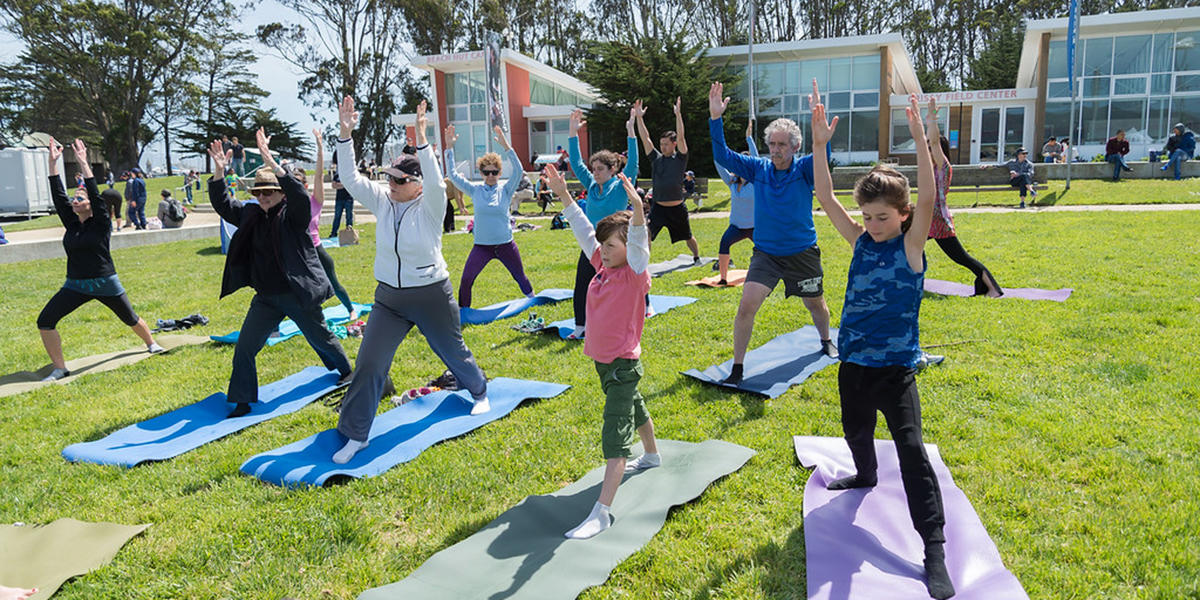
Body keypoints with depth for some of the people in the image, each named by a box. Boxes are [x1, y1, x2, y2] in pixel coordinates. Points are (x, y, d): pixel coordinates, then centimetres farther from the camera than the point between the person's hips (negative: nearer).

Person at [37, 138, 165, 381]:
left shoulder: (101, 224, -8)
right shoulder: (71, 223, 5)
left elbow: (96, 195, -19)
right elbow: (58, 196, 0)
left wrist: (83, 164, -22)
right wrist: (53, 163, -5)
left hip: (105, 283, -4)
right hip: (75, 285, 4)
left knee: (130, 318, 12)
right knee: (45, 321, -9)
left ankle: (151, 343, 41)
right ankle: (60, 368, 0)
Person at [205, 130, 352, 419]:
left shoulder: (293, 214, -12)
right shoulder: (251, 214, 6)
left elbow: (299, 195, -32)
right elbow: (223, 204, 5)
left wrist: (271, 163, -42)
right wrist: (218, 172, -12)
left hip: (299, 294, -5)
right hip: (266, 297, 5)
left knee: (321, 339, 15)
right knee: (244, 348, 0)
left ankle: (345, 371, 42)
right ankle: (243, 402, 11)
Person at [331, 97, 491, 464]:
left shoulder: (430, 207, -13)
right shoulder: (382, 202, -1)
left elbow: (435, 182, -34)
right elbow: (350, 178, -10)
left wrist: (422, 141, -42)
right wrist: (345, 136, -20)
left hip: (432, 296, -3)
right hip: (389, 299, 4)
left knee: (453, 352, 17)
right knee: (368, 364, -3)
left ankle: (479, 392, 48)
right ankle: (355, 435, 8)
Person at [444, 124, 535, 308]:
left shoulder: (506, 190, -2)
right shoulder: (475, 190, 2)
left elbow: (517, 171, -17)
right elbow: (453, 175, -4)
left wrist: (506, 146, -28)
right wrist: (449, 147, -13)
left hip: (506, 245, -1)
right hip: (481, 246, 1)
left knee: (520, 277, 15)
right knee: (466, 281, -5)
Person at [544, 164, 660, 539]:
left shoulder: (635, 274, -17)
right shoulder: (603, 266, 3)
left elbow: (638, 241, -35)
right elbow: (582, 229, 8)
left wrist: (637, 209, -51)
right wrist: (563, 195, 5)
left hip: (623, 363, -9)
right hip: (601, 358, 9)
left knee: (616, 431, -12)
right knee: (632, 407, 29)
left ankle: (601, 512, -16)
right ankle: (651, 456, 55)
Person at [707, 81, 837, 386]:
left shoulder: (804, 169, -8)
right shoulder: (759, 168, -2)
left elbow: (823, 155, -28)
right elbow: (723, 156, -9)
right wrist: (715, 119, -22)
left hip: (803, 253, 0)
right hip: (766, 254, 1)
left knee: (815, 304, 19)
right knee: (747, 306, -15)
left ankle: (826, 341, 51)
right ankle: (737, 368, -3)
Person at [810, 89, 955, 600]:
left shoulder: (911, 245, -9)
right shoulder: (860, 240, 3)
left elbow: (928, 199, -26)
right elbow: (825, 197, -2)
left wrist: (920, 140, -35)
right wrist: (819, 144, -12)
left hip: (895, 367, -5)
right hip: (854, 361, 5)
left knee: (911, 451, -9)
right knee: (856, 431, 24)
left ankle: (934, 549, -4)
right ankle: (866, 476, 56)